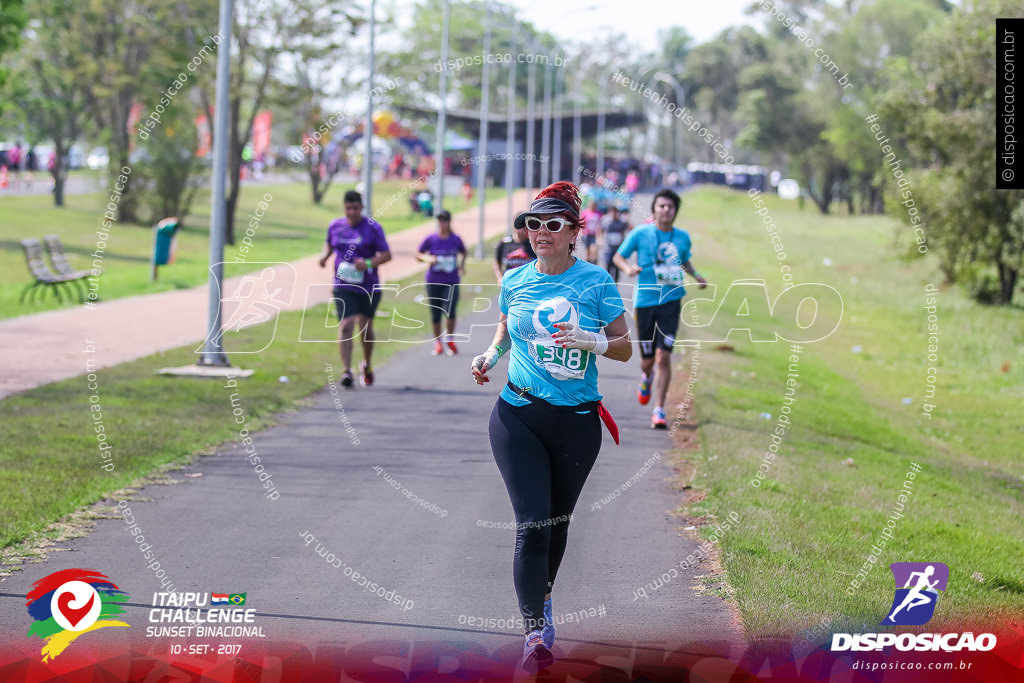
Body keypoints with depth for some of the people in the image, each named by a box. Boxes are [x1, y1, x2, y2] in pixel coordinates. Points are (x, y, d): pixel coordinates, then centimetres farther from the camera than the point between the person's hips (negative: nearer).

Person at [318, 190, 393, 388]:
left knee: (366, 327, 13)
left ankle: (367, 365, 38)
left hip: (368, 287, -1)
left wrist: (369, 263, -24)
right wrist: (325, 256, 1)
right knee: (346, 325, -15)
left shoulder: (373, 228, -6)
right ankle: (346, 371, -19)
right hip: (343, 286, 1)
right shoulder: (335, 226, 4)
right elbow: (329, 244, 23)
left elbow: (386, 254, -7)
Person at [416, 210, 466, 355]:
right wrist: (427, 258, -14)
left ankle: (450, 339, 7)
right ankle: (437, 342, 24)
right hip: (434, 281, 1)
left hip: (451, 282, -1)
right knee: (435, 314, 6)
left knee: (450, 310, -17)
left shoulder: (456, 239, 2)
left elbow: (463, 252, 22)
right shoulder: (431, 239, -2)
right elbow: (418, 254, 5)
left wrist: (462, 264, 7)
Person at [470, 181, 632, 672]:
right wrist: (491, 354, 3)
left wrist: (590, 341, -19)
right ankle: (535, 632, -5)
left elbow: (625, 347, -1)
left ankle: (543, 599, 42)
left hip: (577, 421, 0)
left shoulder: (595, 281, -4)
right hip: (519, 417, 0)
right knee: (531, 525, -10)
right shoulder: (515, 281, 2)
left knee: (557, 521, 16)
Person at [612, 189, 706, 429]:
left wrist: (696, 276, 7)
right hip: (645, 301, -1)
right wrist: (628, 269, -15)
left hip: (671, 301, 1)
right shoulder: (641, 233, -3)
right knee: (648, 359, 6)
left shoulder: (683, 237, 6)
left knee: (664, 355, -12)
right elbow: (618, 256, 6)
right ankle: (646, 377, 45)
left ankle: (659, 410, -4)